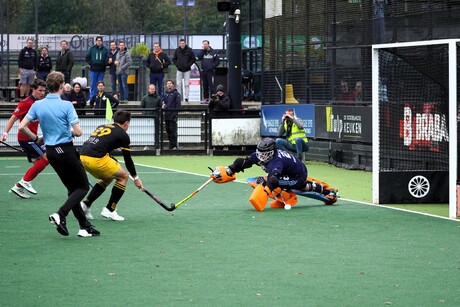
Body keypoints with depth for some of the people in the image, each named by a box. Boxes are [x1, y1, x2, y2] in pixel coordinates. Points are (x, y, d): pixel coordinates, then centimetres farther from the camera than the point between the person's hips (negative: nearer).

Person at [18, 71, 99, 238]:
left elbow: (22, 127, -3)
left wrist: (36, 139, 11)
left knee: (73, 188, 16)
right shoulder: (66, 105, -15)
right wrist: (70, 133, 4)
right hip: (66, 149, -6)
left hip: (50, 152, 6)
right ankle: (60, 215, -16)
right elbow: (78, 131, -19)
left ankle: (84, 226, 12)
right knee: (83, 186, 5)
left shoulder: (37, 105, 0)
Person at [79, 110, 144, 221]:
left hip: (82, 156, 7)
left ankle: (86, 204, 19)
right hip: (96, 159, -7)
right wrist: (136, 178, 22)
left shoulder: (102, 127, 25)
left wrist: (115, 163, 35)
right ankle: (109, 210, 9)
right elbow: (128, 160, 10)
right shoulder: (123, 135, 6)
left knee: (107, 179, 28)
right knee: (124, 176, 12)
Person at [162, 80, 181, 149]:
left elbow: (178, 104, -8)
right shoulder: (165, 94, 16)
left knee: (173, 130, -9)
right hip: (166, 115, 6)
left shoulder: (176, 93, -2)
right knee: (168, 130, 7)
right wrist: (163, 105, 0)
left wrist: (175, 113, -16)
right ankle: (171, 145, 13)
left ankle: (174, 146, -8)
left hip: (173, 115, -6)